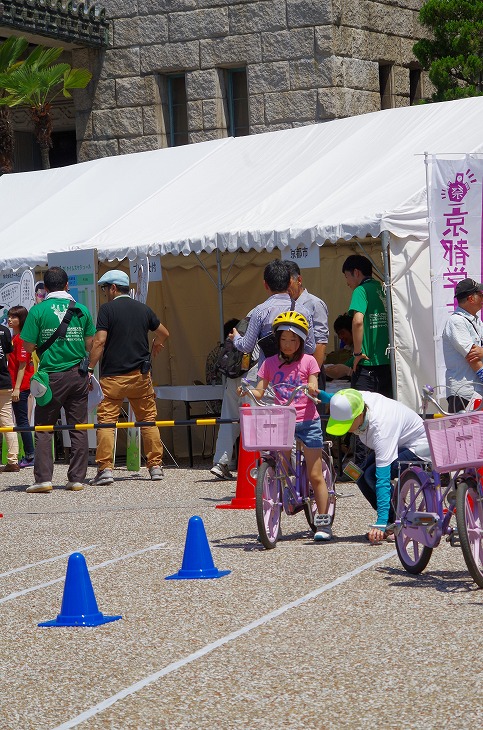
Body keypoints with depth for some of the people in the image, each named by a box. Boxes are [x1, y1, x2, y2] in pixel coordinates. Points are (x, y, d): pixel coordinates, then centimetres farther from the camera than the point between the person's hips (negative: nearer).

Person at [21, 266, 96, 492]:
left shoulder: (38, 311, -5)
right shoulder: (82, 310, 4)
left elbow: (29, 347, -5)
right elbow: (90, 345, 8)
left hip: (52, 376, -3)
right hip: (78, 376, 3)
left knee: (43, 428, 4)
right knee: (78, 429, 7)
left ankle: (43, 478, -4)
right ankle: (77, 478, 6)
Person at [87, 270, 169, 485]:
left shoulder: (107, 309, -5)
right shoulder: (143, 309, 10)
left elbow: (99, 341, -14)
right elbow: (164, 334, 21)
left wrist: (90, 368, -11)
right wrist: (155, 347, 42)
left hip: (113, 377, -4)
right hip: (140, 375, 4)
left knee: (106, 421, -3)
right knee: (148, 420, 11)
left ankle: (105, 469, -11)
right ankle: (156, 466, 11)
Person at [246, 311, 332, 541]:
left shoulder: (308, 361, 4)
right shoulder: (270, 363, 9)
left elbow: (314, 391, -3)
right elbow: (259, 392, 5)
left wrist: (312, 389, -25)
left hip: (307, 421, -2)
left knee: (315, 475, -2)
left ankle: (323, 523, 4)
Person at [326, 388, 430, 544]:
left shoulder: (380, 426, -41)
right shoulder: (357, 399, -21)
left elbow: (383, 478, -44)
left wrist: (380, 523, -46)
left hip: (418, 448, -9)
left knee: (373, 475, -28)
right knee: (362, 477, -11)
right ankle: (393, 522, 3)